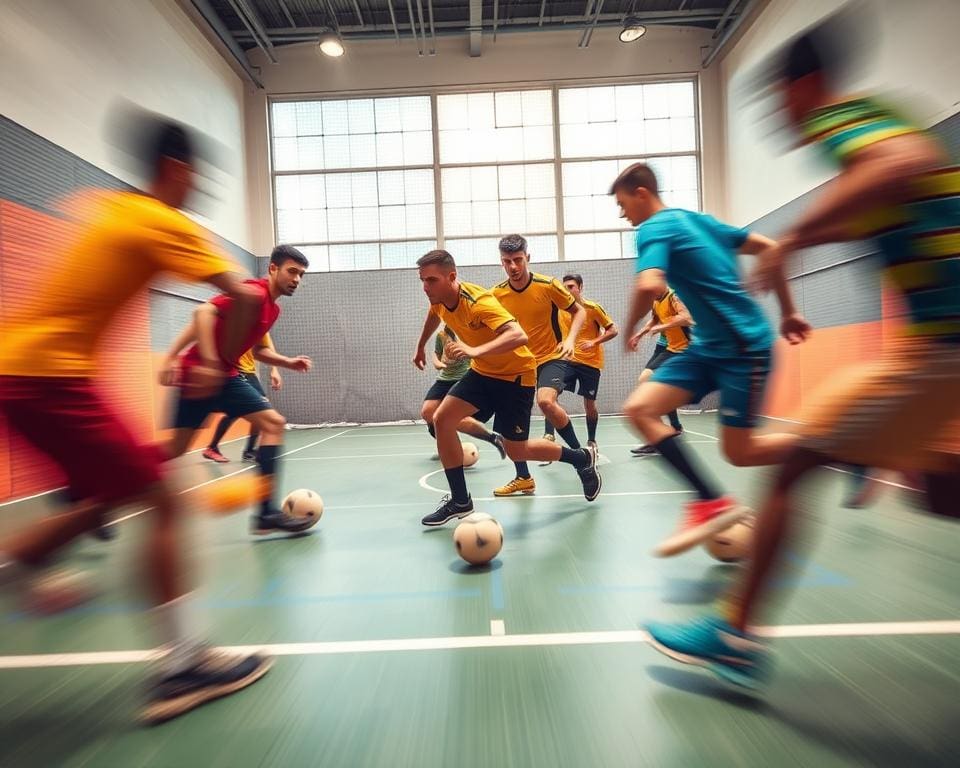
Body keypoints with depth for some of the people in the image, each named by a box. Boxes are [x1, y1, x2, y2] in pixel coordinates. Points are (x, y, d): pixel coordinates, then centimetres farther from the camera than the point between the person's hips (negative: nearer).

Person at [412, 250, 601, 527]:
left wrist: (475, 351, -55)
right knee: (442, 419, -10)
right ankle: (460, 501, 2)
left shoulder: (479, 301, -30)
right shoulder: (439, 300, -6)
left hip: (515, 374, -7)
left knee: (516, 451, -1)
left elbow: (519, 336, -44)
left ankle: (583, 458, 26)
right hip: (482, 372, 7)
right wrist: (420, 347, 32)